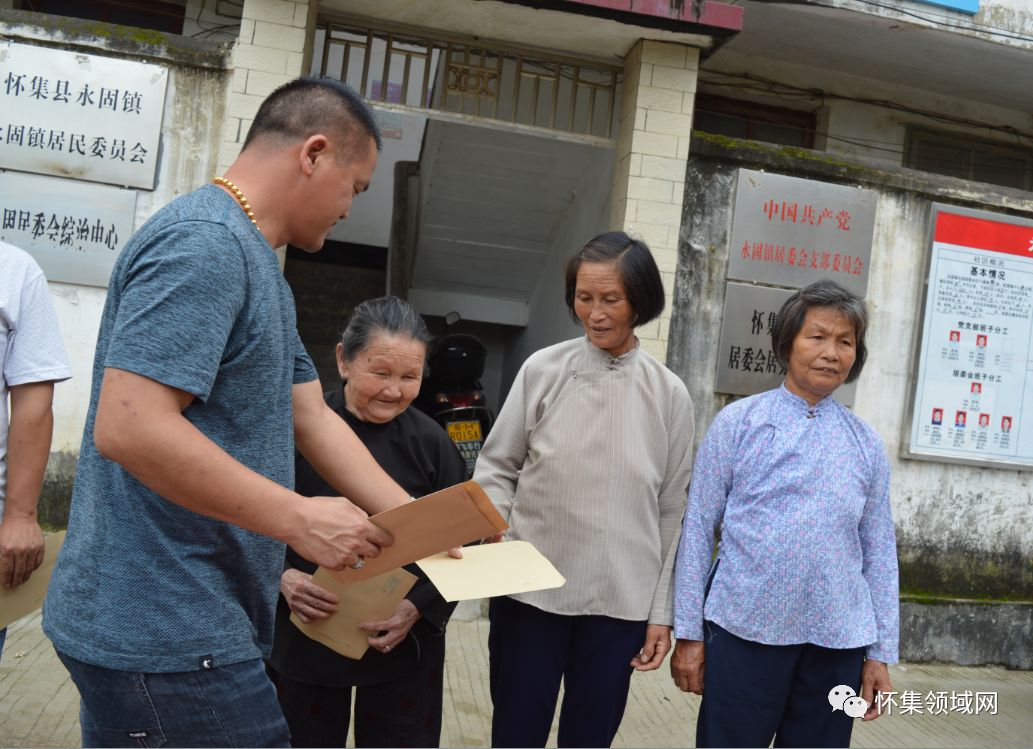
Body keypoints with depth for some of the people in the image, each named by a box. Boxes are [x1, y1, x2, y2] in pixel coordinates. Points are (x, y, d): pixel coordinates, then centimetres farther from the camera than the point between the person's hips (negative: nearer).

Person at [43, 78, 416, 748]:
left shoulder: (258, 266, 16)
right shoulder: (204, 244, -18)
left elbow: (311, 417, 14)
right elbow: (127, 427, -27)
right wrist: (299, 519, -21)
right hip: (167, 638, -10)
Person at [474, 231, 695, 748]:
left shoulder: (668, 394, 1)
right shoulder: (543, 370, -2)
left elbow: (670, 512, 5)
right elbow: (495, 469, 4)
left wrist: (661, 611, 4)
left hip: (620, 601, 1)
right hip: (531, 590, -1)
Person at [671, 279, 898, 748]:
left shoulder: (866, 445, 6)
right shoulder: (738, 422, -3)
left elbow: (879, 552, 8)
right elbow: (698, 528, -3)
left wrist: (880, 653, 7)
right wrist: (689, 633, -4)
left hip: (836, 641, 3)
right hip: (743, 631, -2)